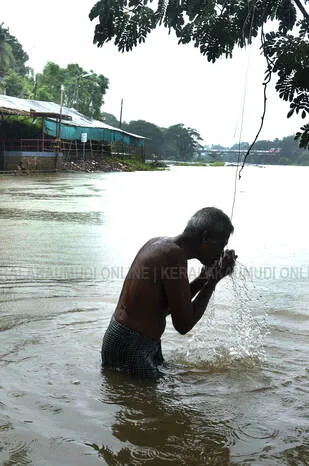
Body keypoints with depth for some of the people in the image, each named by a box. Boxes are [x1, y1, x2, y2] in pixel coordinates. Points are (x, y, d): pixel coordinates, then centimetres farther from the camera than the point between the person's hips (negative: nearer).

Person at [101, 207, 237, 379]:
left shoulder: (158, 243, 7)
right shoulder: (174, 254, -23)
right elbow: (184, 325, -19)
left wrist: (204, 278, 9)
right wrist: (213, 280, -11)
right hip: (131, 350, -10)